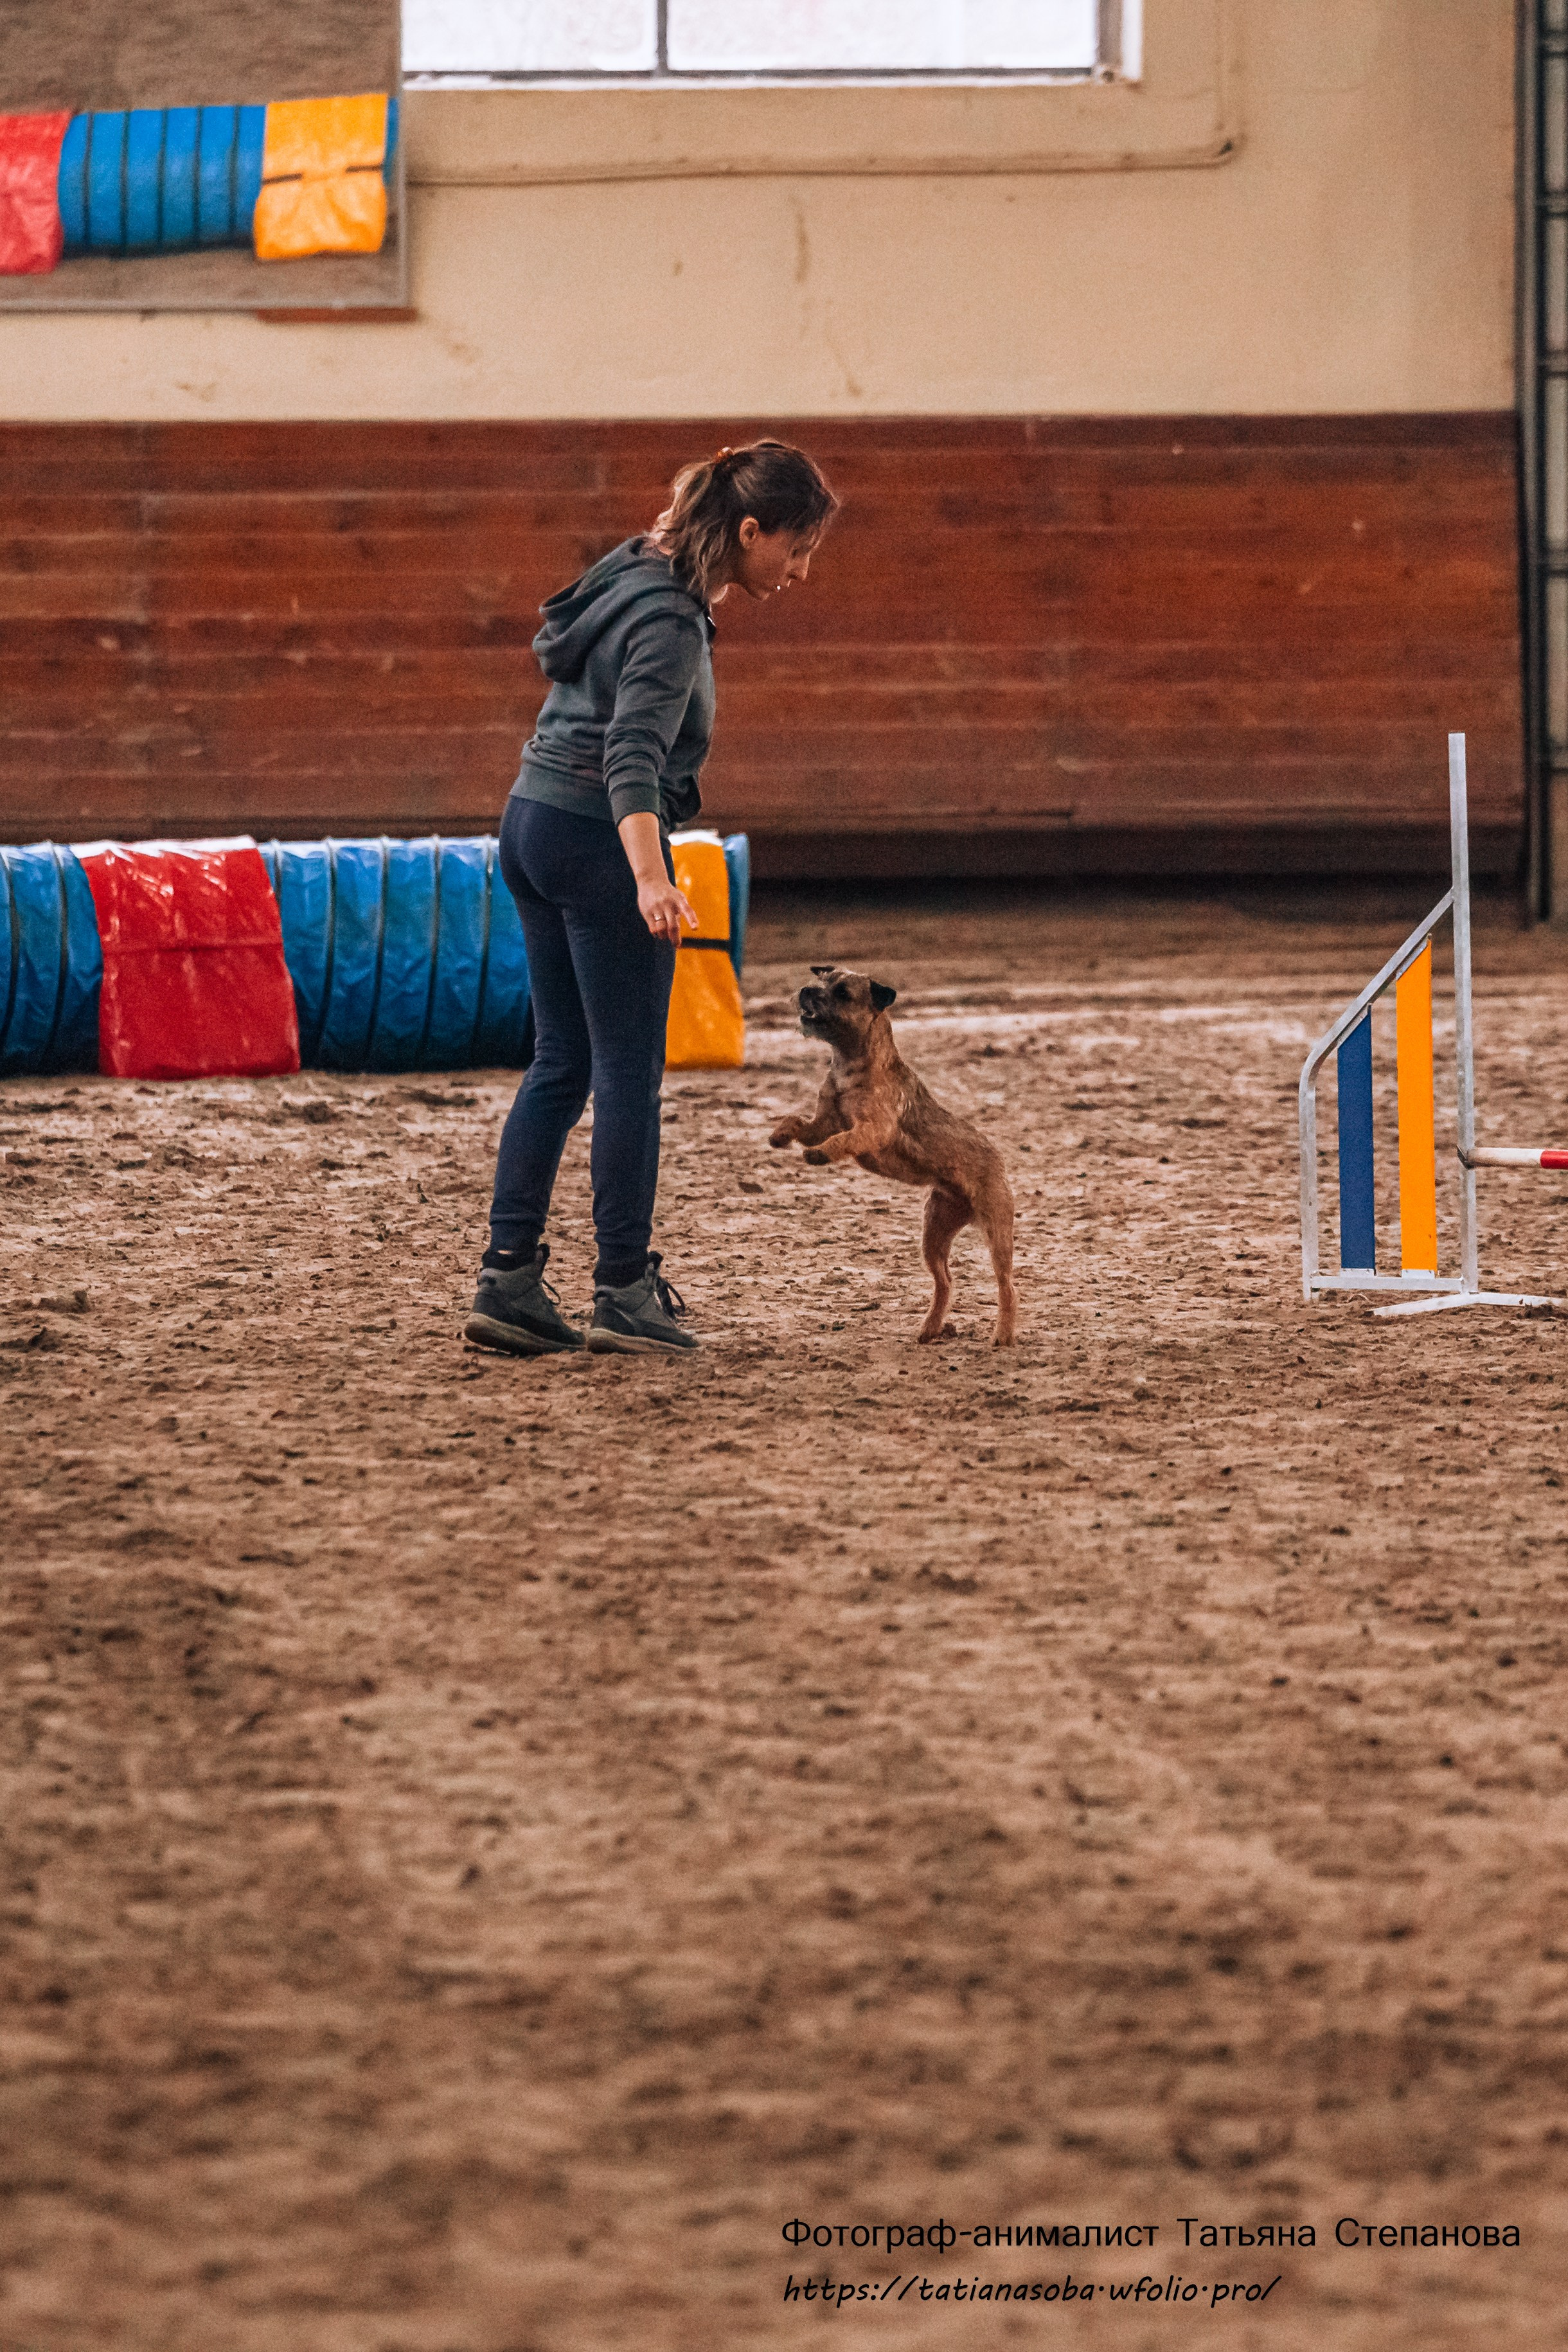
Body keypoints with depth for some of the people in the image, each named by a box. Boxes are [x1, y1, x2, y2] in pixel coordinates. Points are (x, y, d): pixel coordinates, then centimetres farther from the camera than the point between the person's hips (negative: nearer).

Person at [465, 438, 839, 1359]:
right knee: (630, 1073, -1)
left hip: (535, 825, 9)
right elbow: (632, 757, -33)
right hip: (599, 838, -9)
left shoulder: (636, 569, 7)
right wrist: (650, 877, -44)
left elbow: (556, 646, 28)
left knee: (562, 1064, 12)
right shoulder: (671, 622, -21)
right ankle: (626, 1292, 3)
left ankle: (508, 1280, 9)